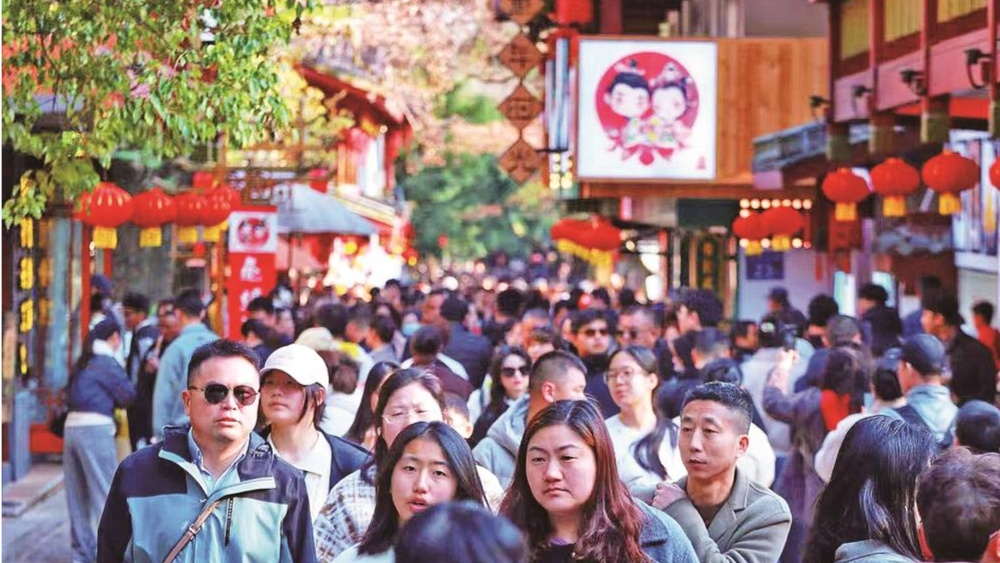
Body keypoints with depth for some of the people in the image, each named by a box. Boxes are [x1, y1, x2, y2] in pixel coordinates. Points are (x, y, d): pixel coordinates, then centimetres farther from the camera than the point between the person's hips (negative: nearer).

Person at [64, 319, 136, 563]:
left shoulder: (83, 363, 17)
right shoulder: (107, 363, -6)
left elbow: (71, 395, 15)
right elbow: (127, 396, -2)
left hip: (72, 426, 8)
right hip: (95, 428, -8)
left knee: (78, 494, 12)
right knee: (105, 491, -3)